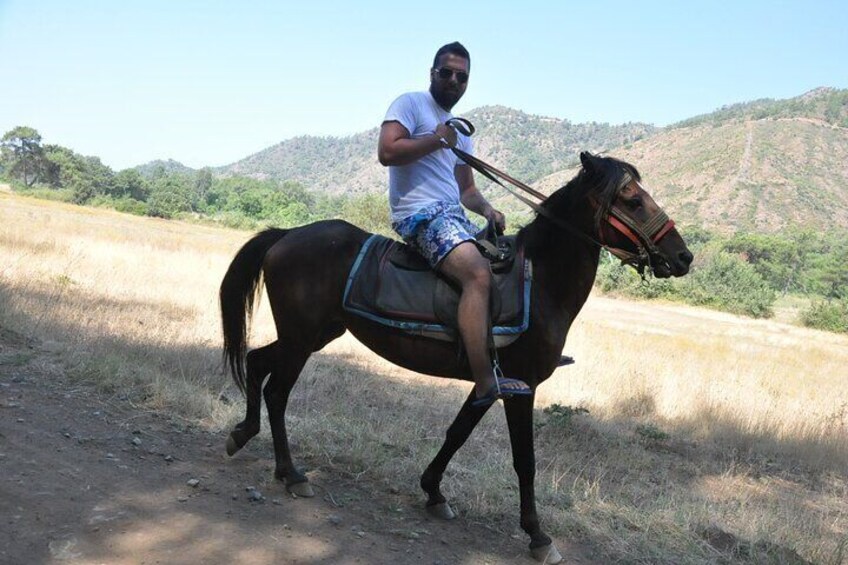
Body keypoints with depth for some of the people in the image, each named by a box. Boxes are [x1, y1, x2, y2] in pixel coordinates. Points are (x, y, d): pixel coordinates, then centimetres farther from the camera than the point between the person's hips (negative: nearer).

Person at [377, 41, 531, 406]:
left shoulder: (460, 131, 25)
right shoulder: (410, 104, 2)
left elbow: (466, 188, 24)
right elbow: (387, 152, -16)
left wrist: (487, 210, 3)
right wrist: (437, 139, -8)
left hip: (453, 215, 10)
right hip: (422, 213, -9)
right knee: (479, 274, -30)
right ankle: (485, 383, -33)